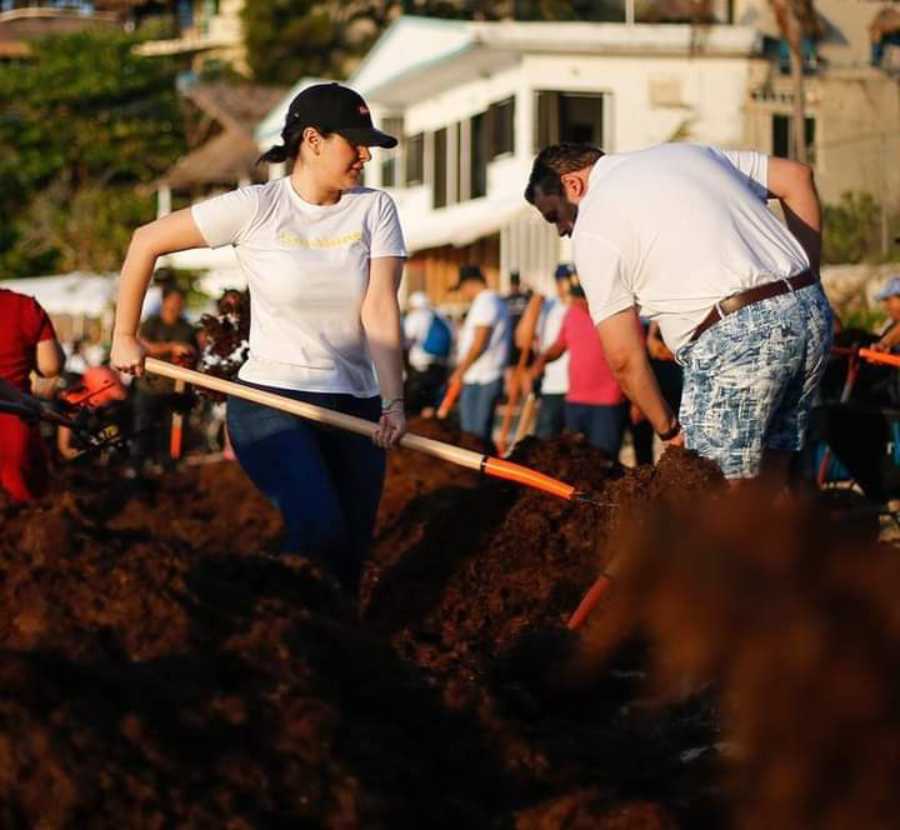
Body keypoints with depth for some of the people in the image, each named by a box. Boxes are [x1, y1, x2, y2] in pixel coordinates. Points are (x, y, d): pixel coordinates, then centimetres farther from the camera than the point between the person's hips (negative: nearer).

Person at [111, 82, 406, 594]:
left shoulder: (375, 209, 3)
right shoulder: (256, 207, -6)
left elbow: (380, 310, -9)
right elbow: (147, 242, 2)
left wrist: (393, 402, -22)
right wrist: (125, 337, 6)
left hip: (354, 408, 4)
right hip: (270, 400, -4)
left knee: (348, 563, 4)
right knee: (320, 532, -26)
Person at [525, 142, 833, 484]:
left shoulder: (594, 228, 3)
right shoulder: (686, 152, 24)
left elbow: (624, 358, 0)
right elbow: (796, 176, 22)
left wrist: (668, 428, 13)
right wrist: (807, 273, 21)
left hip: (736, 337, -8)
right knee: (772, 478, 15)